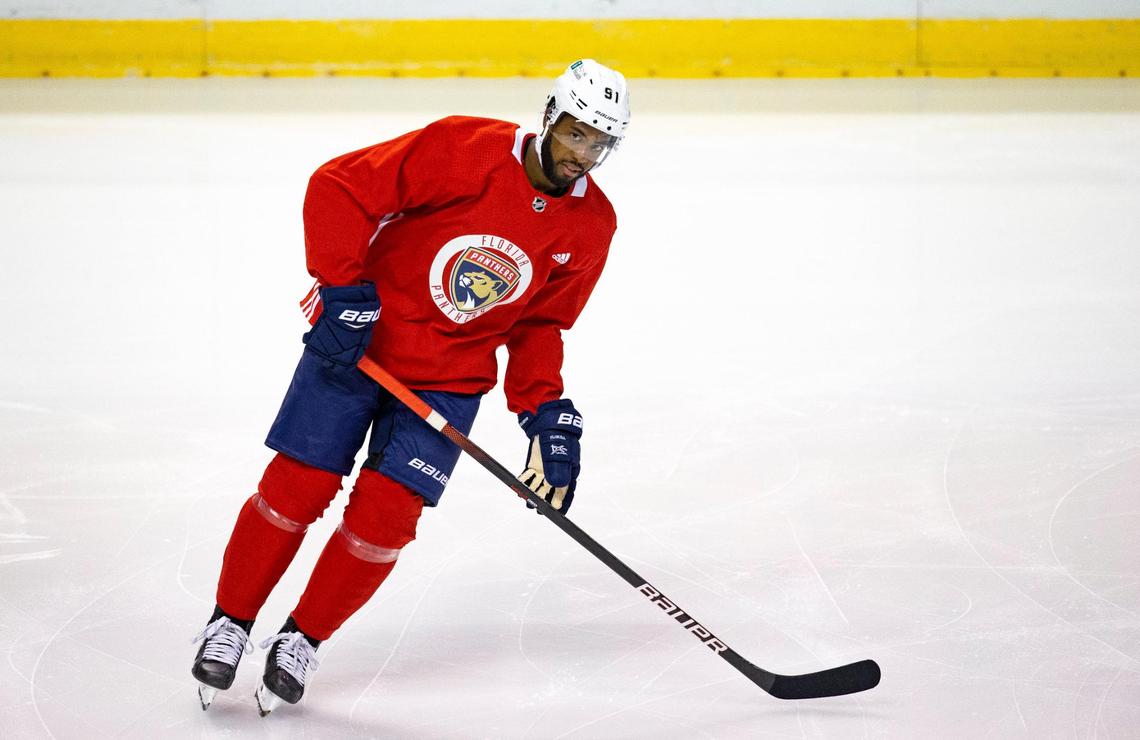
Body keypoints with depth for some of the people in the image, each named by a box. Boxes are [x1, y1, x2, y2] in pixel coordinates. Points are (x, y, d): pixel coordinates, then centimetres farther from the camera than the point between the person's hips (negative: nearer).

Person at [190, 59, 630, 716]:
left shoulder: (591, 227, -3)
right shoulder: (466, 150, -20)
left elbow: (539, 324, 8)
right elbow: (339, 186, -19)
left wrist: (546, 413, -4)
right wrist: (343, 288, -22)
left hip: (450, 376, 3)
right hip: (357, 341, -3)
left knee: (385, 514, -7)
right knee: (295, 488, -3)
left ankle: (303, 639, 14)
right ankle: (230, 623, 18)